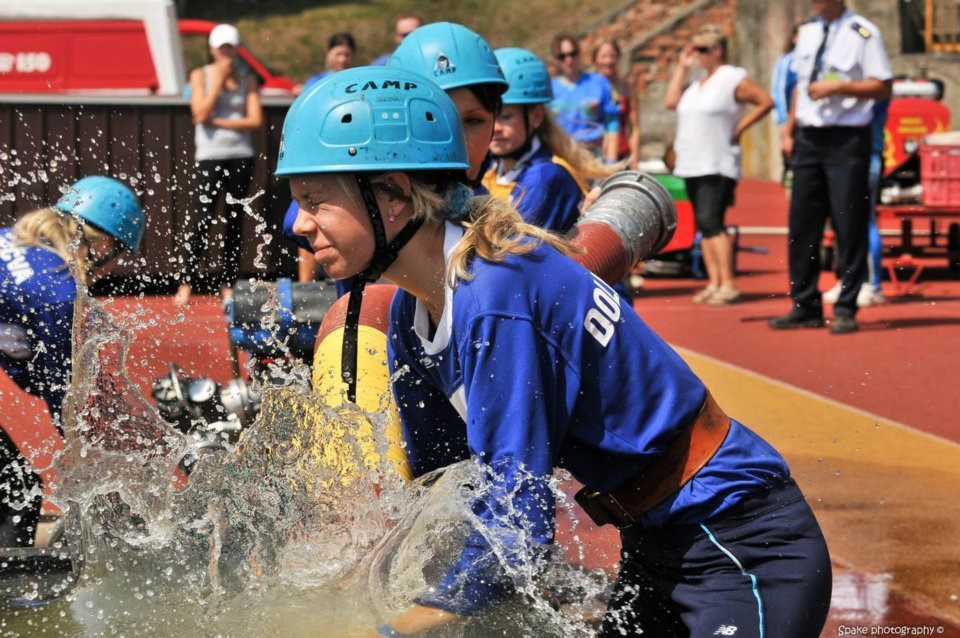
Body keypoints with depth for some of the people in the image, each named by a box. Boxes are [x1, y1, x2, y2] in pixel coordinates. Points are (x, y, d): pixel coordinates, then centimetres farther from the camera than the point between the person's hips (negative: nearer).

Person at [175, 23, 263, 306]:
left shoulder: (247, 79, 10)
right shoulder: (200, 75, 6)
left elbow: (255, 120, -1)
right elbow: (200, 114, -8)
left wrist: (217, 121, -6)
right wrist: (219, 80, -6)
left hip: (240, 157, 2)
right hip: (209, 157, -2)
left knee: (235, 222, 3)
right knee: (201, 219, -10)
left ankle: (228, 284, 8)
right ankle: (186, 283, -5)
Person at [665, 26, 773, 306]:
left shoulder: (734, 79, -6)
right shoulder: (697, 81, 16)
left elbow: (766, 102, -6)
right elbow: (671, 101, 6)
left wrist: (739, 127, -8)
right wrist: (682, 67, 9)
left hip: (718, 165, -8)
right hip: (692, 164, 8)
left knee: (711, 221, -18)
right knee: (703, 225, 6)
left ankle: (728, 284, -19)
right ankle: (713, 282, 9)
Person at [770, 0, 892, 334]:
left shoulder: (863, 33, -7)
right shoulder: (807, 32, 13)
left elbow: (883, 88, -9)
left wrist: (839, 87, -18)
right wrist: (791, 131, 14)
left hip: (846, 140, -6)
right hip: (808, 138, 6)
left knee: (849, 225, -2)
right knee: (802, 222, 7)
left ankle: (846, 309, 5)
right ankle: (805, 306, 15)